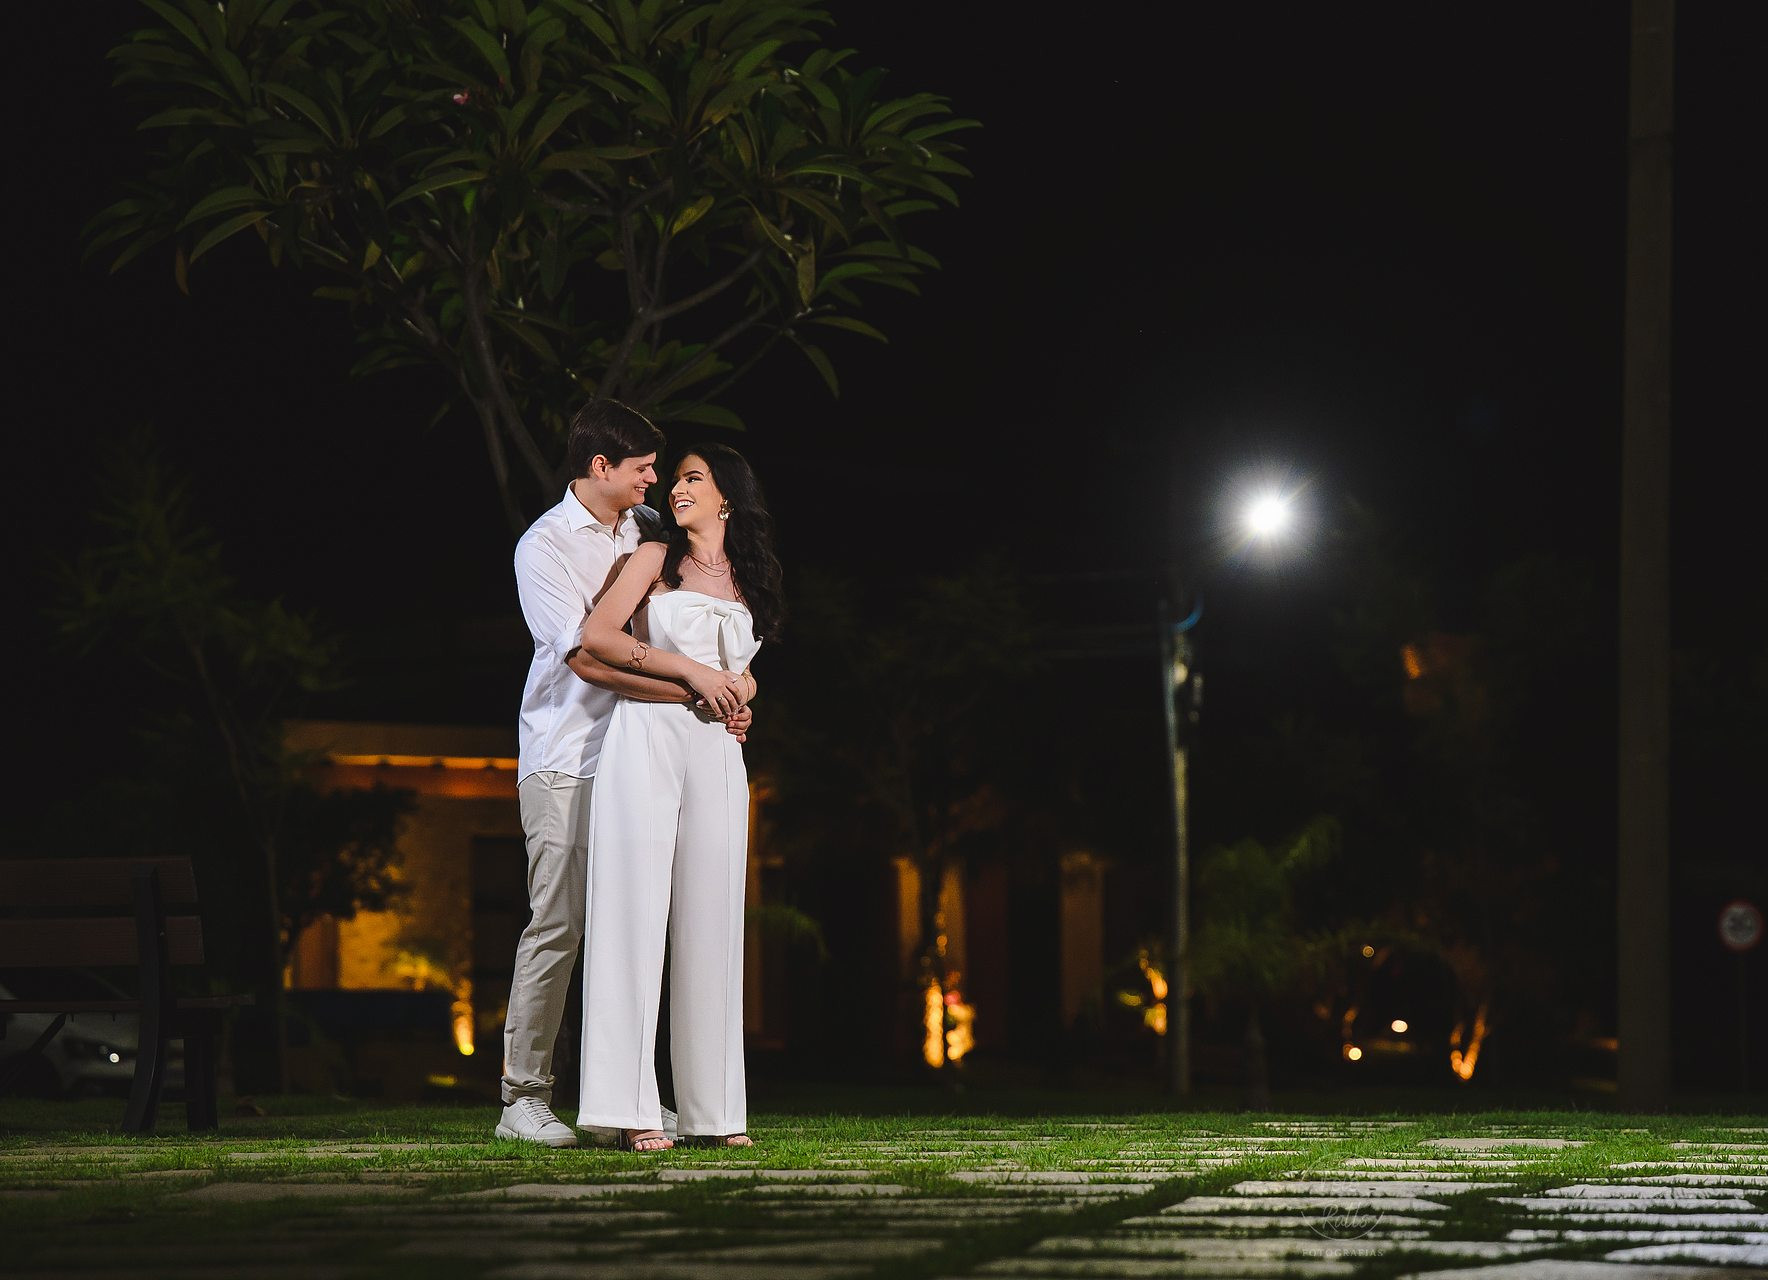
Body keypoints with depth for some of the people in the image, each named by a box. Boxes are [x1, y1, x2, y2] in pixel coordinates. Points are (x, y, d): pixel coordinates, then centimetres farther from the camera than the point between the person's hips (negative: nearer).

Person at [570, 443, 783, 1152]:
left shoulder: (747, 583, 20)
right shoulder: (656, 558, 9)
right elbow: (597, 636, -4)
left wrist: (739, 686, 9)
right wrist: (689, 669, -9)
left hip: (716, 748, 4)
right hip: (646, 736, -4)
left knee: (709, 919, 1)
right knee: (635, 910, -10)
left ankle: (712, 1109, 2)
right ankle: (631, 1108, -14)